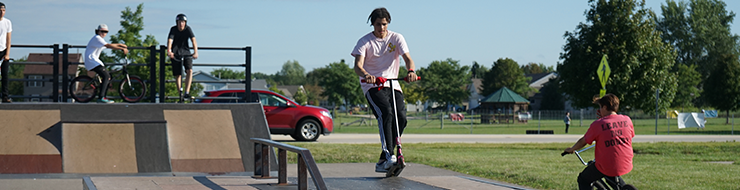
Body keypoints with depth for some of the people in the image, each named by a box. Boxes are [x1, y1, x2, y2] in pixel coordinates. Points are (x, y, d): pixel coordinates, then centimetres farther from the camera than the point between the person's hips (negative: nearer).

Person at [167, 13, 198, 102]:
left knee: (190, 71, -20)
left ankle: (187, 92, -18)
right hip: (176, 54, 0)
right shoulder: (173, 29, -12)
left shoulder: (188, 29, -11)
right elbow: (170, 40, -25)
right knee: (178, 75, 1)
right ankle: (180, 94, 13)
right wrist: (169, 51, -43)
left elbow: (193, 40, -22)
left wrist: (195, 52, -38)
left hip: (186, 52, 0)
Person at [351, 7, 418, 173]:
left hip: (393, 84, 3)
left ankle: (383, 161, -4)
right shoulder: (365, 42, -2)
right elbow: (358, 66, -15)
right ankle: (388, 155, -35)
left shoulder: (396, 38, 5)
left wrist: (411, 70, -32)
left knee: (401, 117, -15)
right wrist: (366, 75, -39)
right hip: (372, 85, -3)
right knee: (386, 114, -28)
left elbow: (407, 58, -8)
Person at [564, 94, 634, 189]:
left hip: (606, 168, -6)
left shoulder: (598, 124, -11)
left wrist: (571, 149, 21)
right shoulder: (627, 120, 1)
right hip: (626, 167, 6)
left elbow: (583, 142, 0)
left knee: (583, 180, 17)